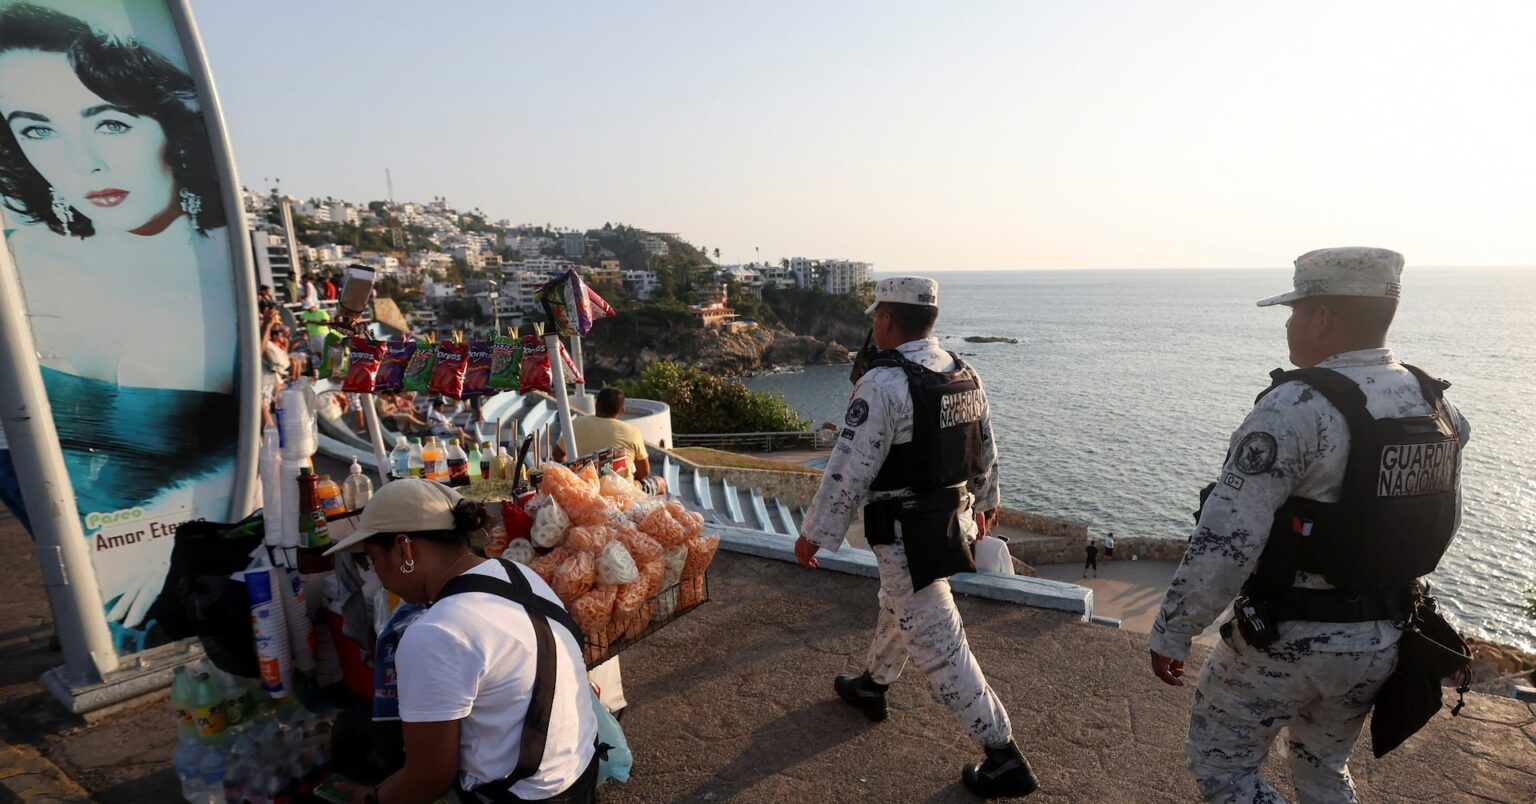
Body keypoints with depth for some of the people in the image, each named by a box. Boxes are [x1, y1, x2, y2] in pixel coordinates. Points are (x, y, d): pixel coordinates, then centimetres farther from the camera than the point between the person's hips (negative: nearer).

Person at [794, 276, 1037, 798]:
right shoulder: (964, 374, 2)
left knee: (937, 645, 2)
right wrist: (985, 501, 29)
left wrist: (814, 534, -11)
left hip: (908, 535, -9)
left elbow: (847, 472, -22)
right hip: (952, 519, 9)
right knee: (899, 607, 27)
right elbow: (986, 451, 13)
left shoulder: (883, 384, -24)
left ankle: (1003, 759, 12)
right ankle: (871, 687, 49)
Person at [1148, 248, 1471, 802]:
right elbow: (1444, 522, 13)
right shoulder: (1436, 405, 1)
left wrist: (1171, 633, -17)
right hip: (1382, 641, 8)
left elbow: (1224, 539, -26)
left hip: (1286, 641, -7)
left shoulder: (1297, 408, -24)